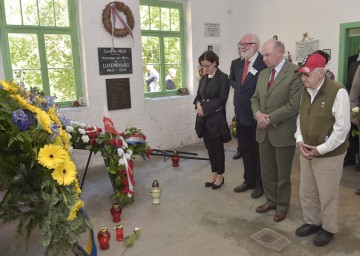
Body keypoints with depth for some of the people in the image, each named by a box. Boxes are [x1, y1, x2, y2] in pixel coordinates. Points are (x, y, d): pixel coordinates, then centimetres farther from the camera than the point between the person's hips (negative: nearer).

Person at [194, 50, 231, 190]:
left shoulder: (223, 78, -8)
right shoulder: (203, 78, 11)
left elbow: (221, 100, -14)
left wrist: (205, 108, -15)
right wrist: (198, 104, -8)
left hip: (216, 118, -6)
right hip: (204, 118, 6)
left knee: (218, 148, 5)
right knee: (210, 148, 13)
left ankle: (220, 175, 21)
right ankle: (213, 173, 27)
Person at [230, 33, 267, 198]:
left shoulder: (264, 63, -18)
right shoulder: (236, 64, 7)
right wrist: (238, 88, 10)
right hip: (241, 115, 7)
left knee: (259, 152, 10)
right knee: (246, 150, 18)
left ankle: (260, 184, 28)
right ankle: (249, 181, 35)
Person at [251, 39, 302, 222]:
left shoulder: (295, 73, -13)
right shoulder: (263, 74, 10)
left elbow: (294, 105, -19)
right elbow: (255, 98, 13)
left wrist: (269, 118, -16)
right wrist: (258, 114, -8)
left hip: (283, 132, -6)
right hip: (264, 131, 6)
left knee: (283, 174, 11)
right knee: (267, 171, 16)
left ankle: (282, 206, 30)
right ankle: (271, 200, 36)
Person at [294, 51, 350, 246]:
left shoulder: (338, 92, -17)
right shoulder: (305, 91, 4)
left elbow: (342, 127, -17)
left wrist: (321, 149, -16)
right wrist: (300, 140, -3)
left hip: (328, 155, -6)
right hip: (306, 152, 6)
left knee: (327, 195, 10)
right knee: (306, 192, 17)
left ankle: (328, 229, 32)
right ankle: (312, 222, 39)